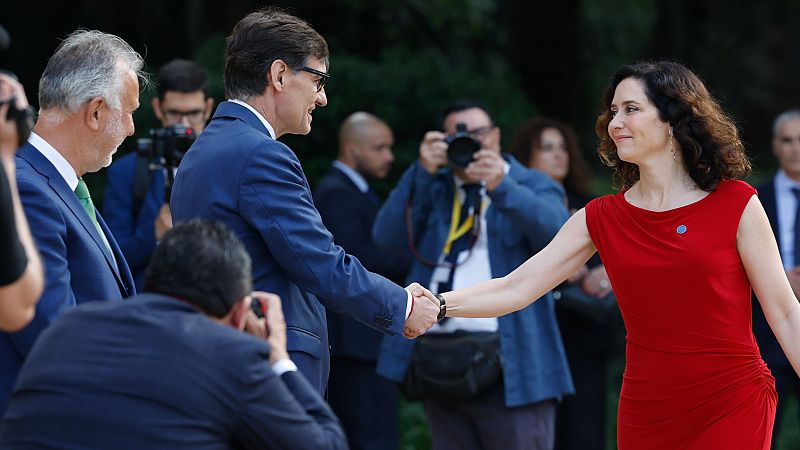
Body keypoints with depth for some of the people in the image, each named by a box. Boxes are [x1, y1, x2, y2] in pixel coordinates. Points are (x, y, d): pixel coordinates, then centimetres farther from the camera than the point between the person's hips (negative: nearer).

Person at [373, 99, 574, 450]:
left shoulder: (531, 186, 9)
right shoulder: (433, 189, 17)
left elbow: (558, 231, -13)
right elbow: (388, 236, 2)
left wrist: (501, 187, -26)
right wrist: (423, 171, -7)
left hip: (511, 366, -4)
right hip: (441, 366, 4)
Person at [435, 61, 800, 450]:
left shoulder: (735, 205, -4)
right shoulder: (600, 219, 5)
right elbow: (516, 288, 0)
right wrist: (438, 305, -15)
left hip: (733, 405, -3)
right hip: (646, 413, 3)